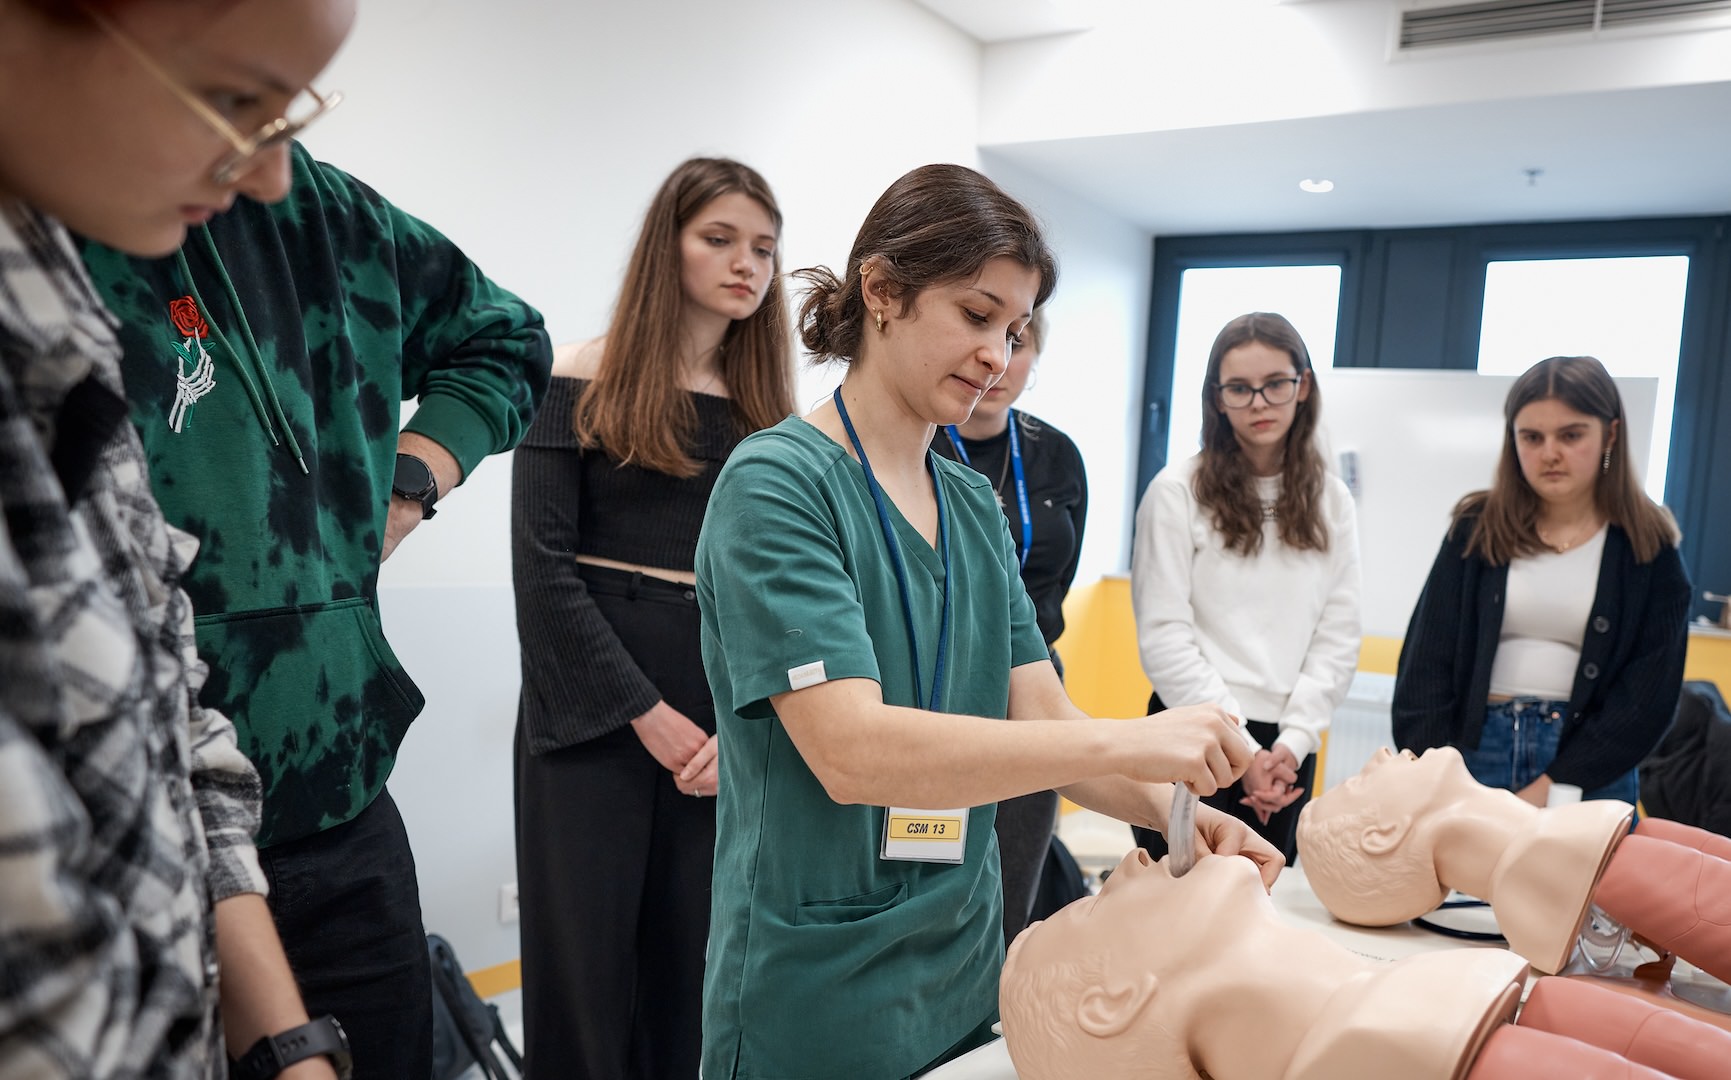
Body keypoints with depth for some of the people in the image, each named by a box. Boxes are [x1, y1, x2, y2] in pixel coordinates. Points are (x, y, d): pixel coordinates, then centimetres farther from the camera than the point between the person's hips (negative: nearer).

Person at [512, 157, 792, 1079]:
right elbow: (542, 564, -8)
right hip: (591, 714, -3)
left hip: (725, 727, 3)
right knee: (586, 961, 5)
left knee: (694, 966, 10)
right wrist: (647, 713, -11)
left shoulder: (768, 409, 10)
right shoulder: (582, 382, -1)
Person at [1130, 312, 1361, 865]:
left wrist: (1290, 745, -5)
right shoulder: (1179, 491, -4)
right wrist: (1242, 750, -10)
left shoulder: (1331, 502, 9)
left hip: (1287, 748, 4)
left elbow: (1337, 639, 7)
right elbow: (1164, 637, -8)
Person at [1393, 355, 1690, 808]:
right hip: (1476, 751, 1)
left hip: (1588, 775, 0)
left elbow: (1651, 691, -3)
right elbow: (1426, 660, 0)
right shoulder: (1478, 528, 3)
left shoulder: (1646, 546, 1)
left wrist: (1556, 786, -11)